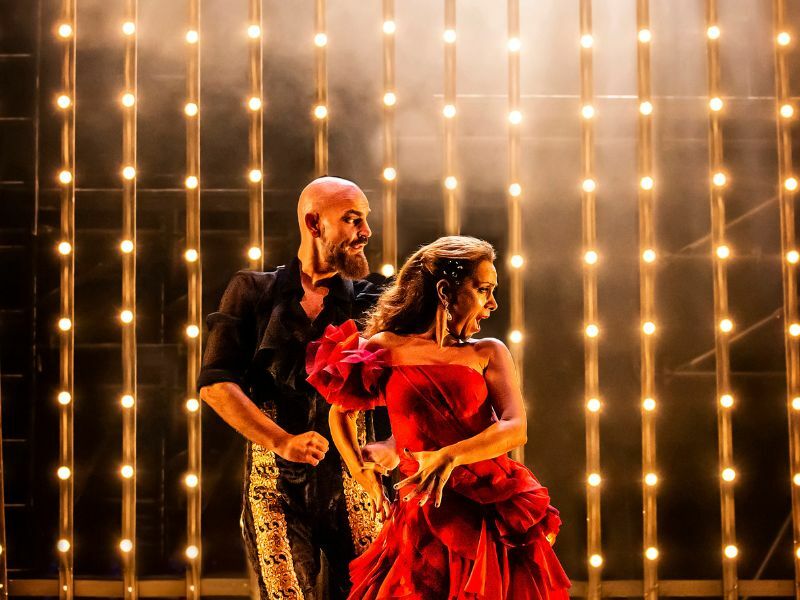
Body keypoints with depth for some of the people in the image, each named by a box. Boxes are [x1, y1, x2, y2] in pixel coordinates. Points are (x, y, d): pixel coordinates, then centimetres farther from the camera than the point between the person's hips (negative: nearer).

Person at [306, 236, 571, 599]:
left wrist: (451, 456, -24)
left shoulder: (488, 353, 8)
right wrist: (365, 480, 10)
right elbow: (340, 412, 20)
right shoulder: (385, 349, 5)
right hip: (425, 522, -1)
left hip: (496, 514, 1)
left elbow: (515, 429, -7)